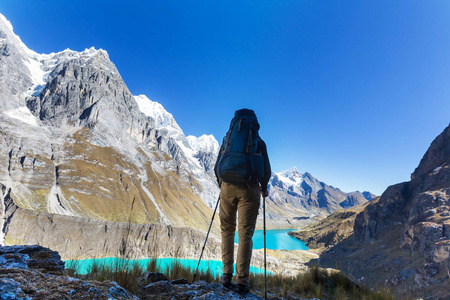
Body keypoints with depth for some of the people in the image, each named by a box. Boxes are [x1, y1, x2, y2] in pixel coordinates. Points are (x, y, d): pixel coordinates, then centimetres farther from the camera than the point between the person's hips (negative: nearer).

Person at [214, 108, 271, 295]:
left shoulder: (227, 139, 13)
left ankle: (227, 275, 16)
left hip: (227, 187, 2)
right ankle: (242, 281, 7)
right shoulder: (259, 142, 9)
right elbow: (266, 171, 6)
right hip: (249, 189, -1)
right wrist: (264, 189, 22)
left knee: (227, 230, 15)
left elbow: (217, 167, 11)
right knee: (245, 234, 4)